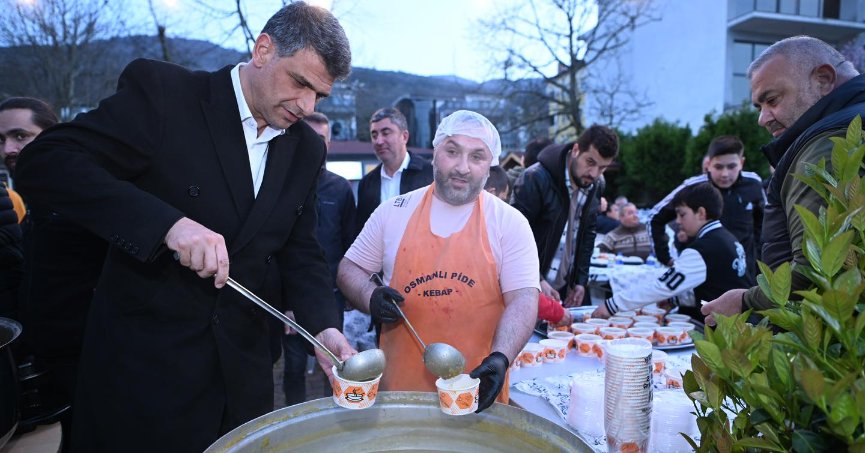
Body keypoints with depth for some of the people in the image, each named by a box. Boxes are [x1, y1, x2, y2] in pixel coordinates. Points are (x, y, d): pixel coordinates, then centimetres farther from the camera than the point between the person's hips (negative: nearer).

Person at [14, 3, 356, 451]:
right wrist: (168, 222, -32)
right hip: (142, 360, -4)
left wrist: (323, 326, -10)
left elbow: (298, 250, 7)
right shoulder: (162, 91, -11)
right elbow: (41, 164, -18)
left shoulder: (306, 148, 4)